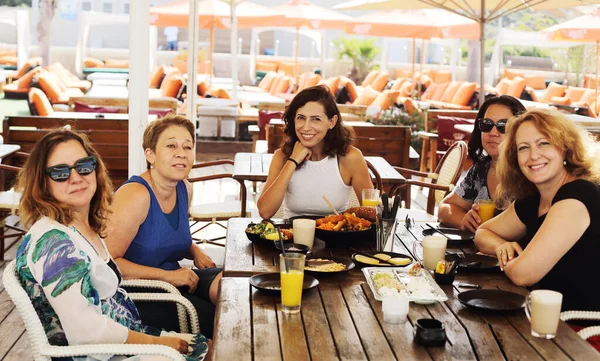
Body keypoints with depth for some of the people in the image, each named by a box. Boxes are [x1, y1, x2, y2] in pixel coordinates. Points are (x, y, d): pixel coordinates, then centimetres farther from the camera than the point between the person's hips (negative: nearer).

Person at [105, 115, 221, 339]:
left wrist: (195, 251, 4)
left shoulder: (185, 189, 6)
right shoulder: (135, 195, -19)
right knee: (212, 318, -25)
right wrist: (168, 275, -21)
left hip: (173, 278, 7)